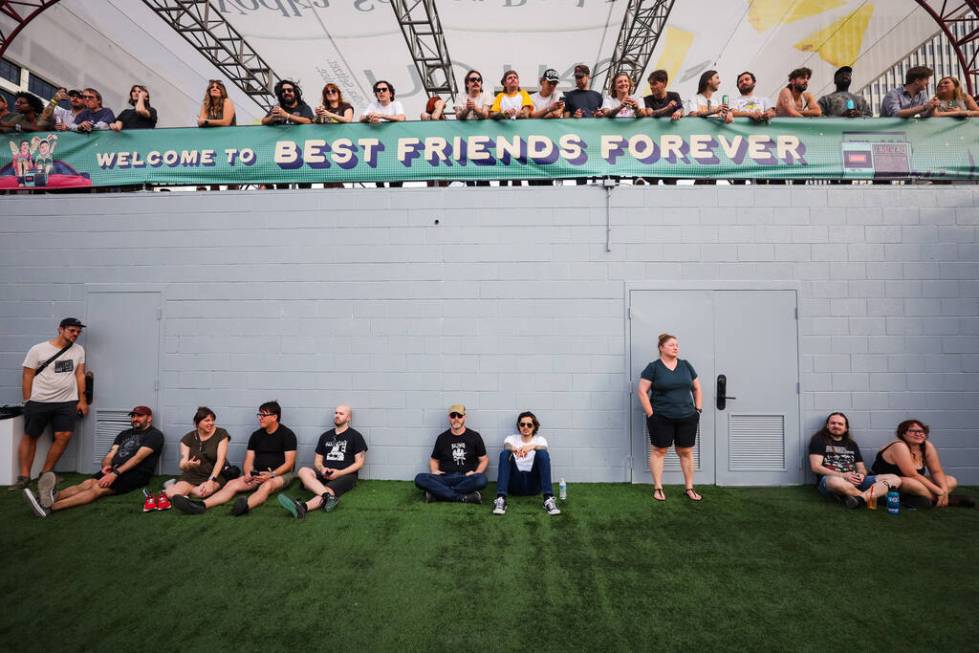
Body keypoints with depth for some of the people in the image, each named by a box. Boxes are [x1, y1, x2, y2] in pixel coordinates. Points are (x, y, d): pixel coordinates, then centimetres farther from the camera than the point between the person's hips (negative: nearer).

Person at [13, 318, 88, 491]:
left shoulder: (79, 350, 6)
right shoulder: (38, 350, -4)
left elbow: (80, 375, 8)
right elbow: (27, 376, -1)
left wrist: (82, 400, 4)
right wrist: (27, 402, -4)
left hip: (67, 402, 2)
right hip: (39, 401, -2)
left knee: (64, 436, -6)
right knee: (30, 436, 6)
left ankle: (45, 473, 8)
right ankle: (24, 476, 15)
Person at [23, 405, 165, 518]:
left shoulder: (154, 435, 2)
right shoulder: (125, 434, 25)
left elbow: (138, 457, -12)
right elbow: (109, 456, 16)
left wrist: (115, 473, -22)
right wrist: (106, 466, -8)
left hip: (135, 474, -7)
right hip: (114, 471, 7)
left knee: (98, 488, -29)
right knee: (86, 484, -22)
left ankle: (49, 507, -47)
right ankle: (51, 497, -49)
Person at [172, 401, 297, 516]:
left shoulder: (287, 434, -5)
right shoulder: (256, 435, 11)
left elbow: (289, 463, -10)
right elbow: (248, 461, 9)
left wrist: (271, 474, -24)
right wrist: (248, 473, -13)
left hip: (280, 473, -6)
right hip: (259, 474, 6)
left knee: (267, 486, -38)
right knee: (232, 484, -19)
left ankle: (245, 506, -65)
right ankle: (201, 505, -38)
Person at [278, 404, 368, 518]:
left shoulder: (355, 436, 5)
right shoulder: (325, 436, 19)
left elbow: (359, 463, 0)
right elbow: (317, 461, 19)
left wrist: (339, 473, -13)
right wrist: (322, 469, -5)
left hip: (346, 475, -4)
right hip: (326, 474, 4)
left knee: (328, 490, -35)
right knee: (303, 471, -27)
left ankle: (303, 507, -63)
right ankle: (329, 497, -51)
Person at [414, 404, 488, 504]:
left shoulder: (474, 436, 10)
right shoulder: (442, 438, 14)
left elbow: (484, 459, 11)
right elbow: (434, 460, 22)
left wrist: (476, 473, -7)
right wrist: (434, 471, 0)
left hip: (466, 479, -2)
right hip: (445, 478, 2)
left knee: (481, 479, -36)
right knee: (419, 479, -27)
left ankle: (437, 493, -27)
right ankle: (464, 498, -30)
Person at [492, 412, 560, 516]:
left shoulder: (540, 439, 10)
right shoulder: (511, 438, 10)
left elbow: (543, 449, -16)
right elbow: (507, 446, -15)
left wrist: (533, 446, -40)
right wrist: (514, 449, -41)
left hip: (534, 484, 0)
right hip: (515, 483, 0)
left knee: (543, 453, -24)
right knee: (504, 454, -24)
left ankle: (548, 499, -32)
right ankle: (500, 499, -35)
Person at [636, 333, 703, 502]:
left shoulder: (686, 365, 8)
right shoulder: (653, 367, -6)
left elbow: (697, 388, 16)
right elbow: (642, 391, -8)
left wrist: (698, 409, 8)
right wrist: (650, 413, -10)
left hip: (687, 418, 4)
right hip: (661, 419, -4)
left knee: (686, 452, 10)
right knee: (659, 451, 5)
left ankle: (689, 488, 23)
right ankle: (658, 488, 16)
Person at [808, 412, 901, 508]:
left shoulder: (851, 444, 24)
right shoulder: (819, 440, 7)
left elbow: (862, 469, 20)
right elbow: (816, 467, -4)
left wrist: (861, 475, -6)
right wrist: (843, 475, -15)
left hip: (854, 481, 6)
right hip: (830, 479, -6)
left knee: (894, 479, -12)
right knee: (835, 481, -43)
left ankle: (860, 498, -36)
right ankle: (877, 495, -20)